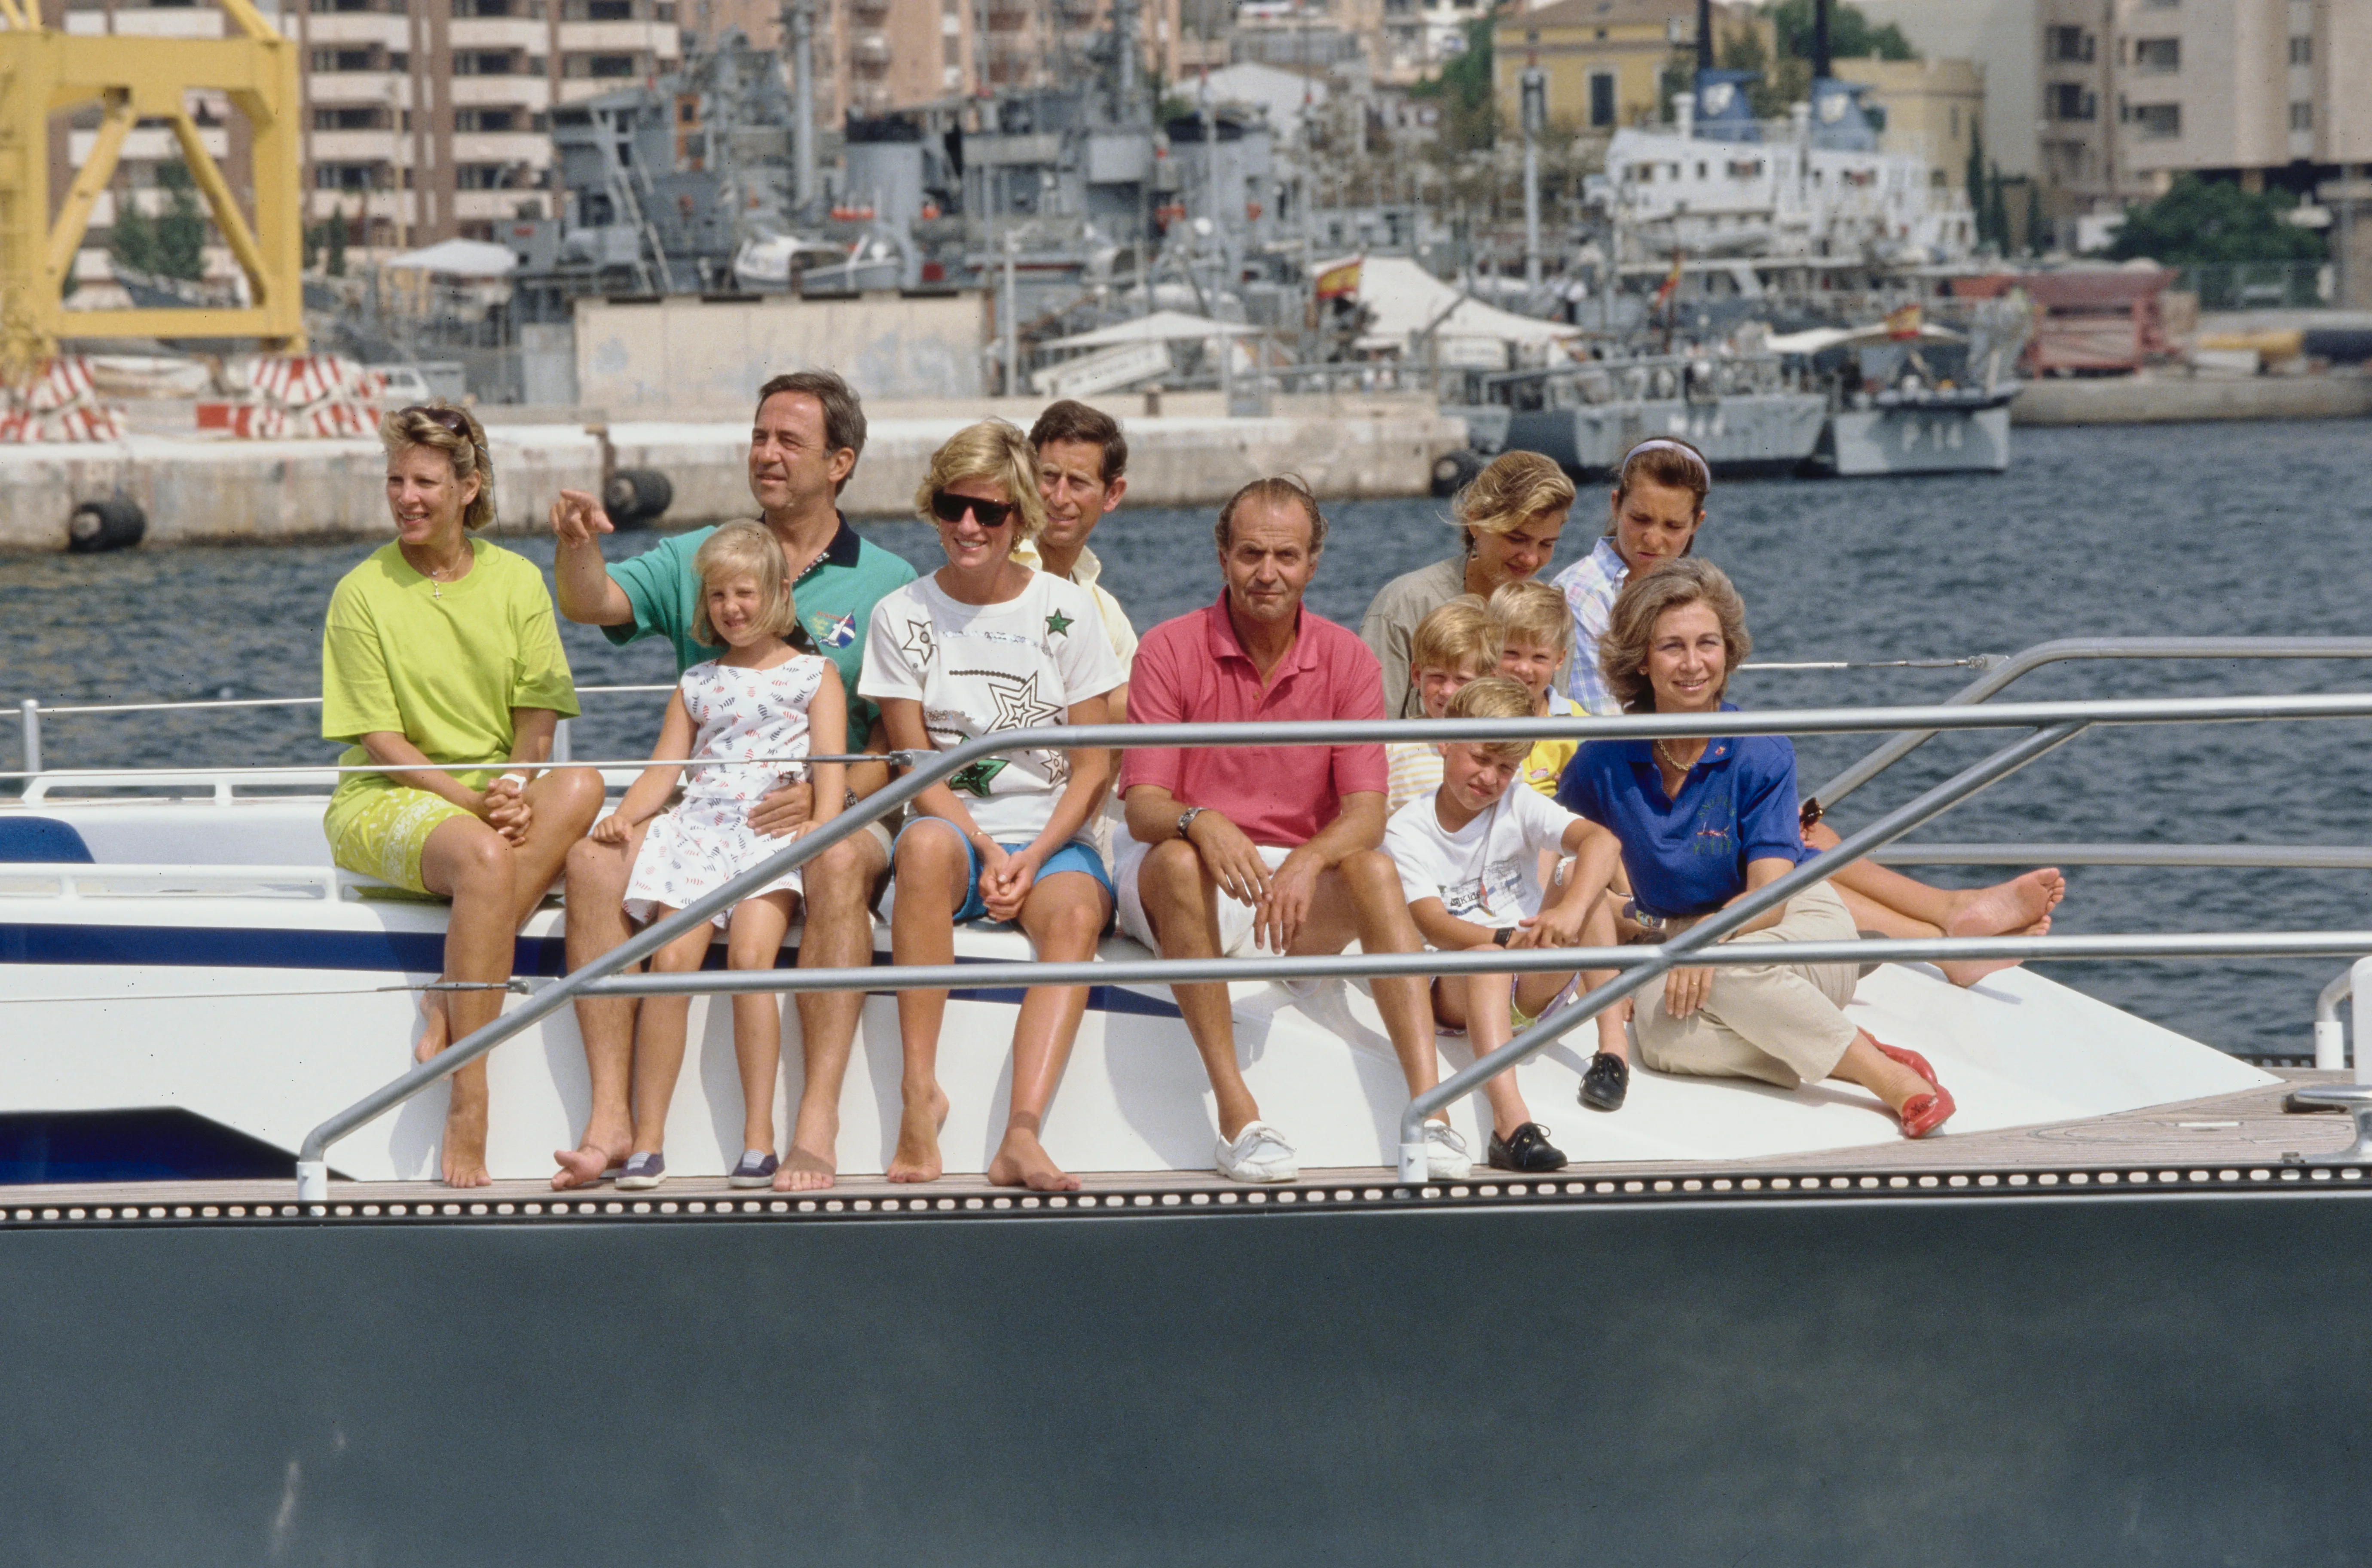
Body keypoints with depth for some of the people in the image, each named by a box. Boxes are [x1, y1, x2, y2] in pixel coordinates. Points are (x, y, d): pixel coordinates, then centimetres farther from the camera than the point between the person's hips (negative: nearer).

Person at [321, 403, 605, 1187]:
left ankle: (452, 1000, -31)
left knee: (581, 788, -30)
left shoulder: (516, 581, 8)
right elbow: (381, 742, -6)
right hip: (386, 802, -4)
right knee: (487, 858, -37)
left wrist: (516, 792, -17)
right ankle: (468, 1110, -38)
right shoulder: (363, 593, -1)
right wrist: (475, 802, -19)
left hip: (500, 790, 4)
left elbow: (536, 726, 5)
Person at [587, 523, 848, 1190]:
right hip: (696, 827, 3)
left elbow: (831, 763, 3)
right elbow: (664, 767, 18)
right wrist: (626, 813, -4)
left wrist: (821, 822, -16)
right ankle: (647, 1142, -22)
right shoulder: (696, 684, 25)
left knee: (750, 954, -28)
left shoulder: (814, 675, 15)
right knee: (671, 959, -21)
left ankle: (759, 1138, -25)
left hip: (775, 829, -3)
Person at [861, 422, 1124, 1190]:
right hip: (958, 832, 0)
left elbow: (1093, 768, 2)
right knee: (926, 844, -37)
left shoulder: (1066, 609, 4)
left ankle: (1023, 1135, -48)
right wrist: (988, 853, -14)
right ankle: (919, 1093, -36)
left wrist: (1031, 860, -12)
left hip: (1053, 838, 0)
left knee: (1074, 913, -34)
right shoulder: (903, 615, 5)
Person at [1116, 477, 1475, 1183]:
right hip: (1178, 885, -2)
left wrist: (1308, 863, -30)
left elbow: (1367, 812, -8)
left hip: (1302, 885, 2)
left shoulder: (1346, 660, 1)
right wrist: (1201, 823, -36)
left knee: (1374, 870, -29)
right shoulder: (1170, 651, -5)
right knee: (1178, 863, -36)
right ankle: (1236, 1114, -39)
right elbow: (1143, 807, -12)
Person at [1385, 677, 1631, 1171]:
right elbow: (1433, 925, -18)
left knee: (1586, 887, -18)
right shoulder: (1407, 831, -4)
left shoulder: (1519, 807, 1)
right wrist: (1507, 938, -38)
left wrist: (1572, 907, -39)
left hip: (1533, 987, 3)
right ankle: (1510, 1124, -55)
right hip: (1455, 990, -3)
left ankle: (1613, 1041, -27)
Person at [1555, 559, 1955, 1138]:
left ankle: (1892, 1077, -31)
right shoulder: (1607, 760, -4)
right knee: (1658, 1029, -35)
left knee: (1734, 966, -41)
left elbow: (1769, 897, -19)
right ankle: (1839, 1060, -28)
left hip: (1801, 924, -3)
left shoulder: (1761, 754, -14)